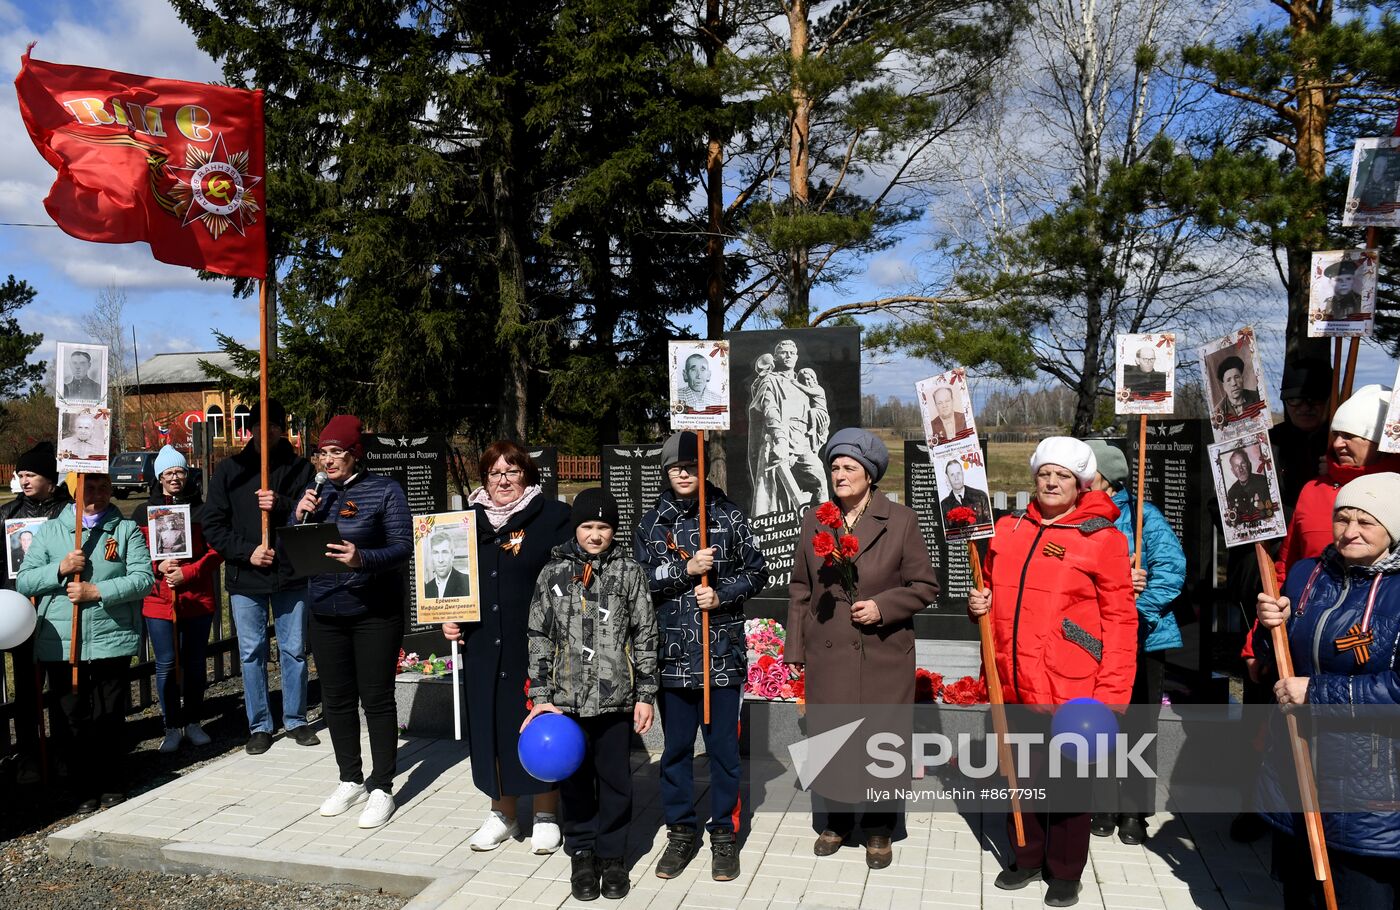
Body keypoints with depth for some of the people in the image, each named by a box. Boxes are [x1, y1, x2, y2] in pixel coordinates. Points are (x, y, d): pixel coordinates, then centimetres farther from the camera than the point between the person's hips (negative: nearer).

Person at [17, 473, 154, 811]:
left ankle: (113, 786, 21)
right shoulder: (50, 530, 10)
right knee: (71, 720, 5)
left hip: (112, 640, -1)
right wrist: (60, 569, -12)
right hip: (59, 644, 1)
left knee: (109, 717, 5)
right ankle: (86, 787, 21)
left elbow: (144, 578, -6)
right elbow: (23, 583, 5)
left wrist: (97, 591, -16)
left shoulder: (127, 530, 6)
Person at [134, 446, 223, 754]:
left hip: (197, 599, 0)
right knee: (166, 665, 1)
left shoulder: (201, 510, 3)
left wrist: (187, 572, -13)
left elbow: (216, 552, -1)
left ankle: (192, 722, 23)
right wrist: (158, 567, -11)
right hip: (158, 601, 0)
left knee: (195, 663, 9)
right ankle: (172, 726, 14)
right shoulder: (143, 512, 6)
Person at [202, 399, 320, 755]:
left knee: (294, 650, 8)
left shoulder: (300, 469, 2)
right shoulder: (229, 470, 4)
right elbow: (213, 526, 1)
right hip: (245, 578, 1)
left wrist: (281, 505, -23)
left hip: (291, 575, -1)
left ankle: (295, 719, 22)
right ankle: (259, 725, 21)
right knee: (252, 654, 8)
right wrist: (247, 551, -13)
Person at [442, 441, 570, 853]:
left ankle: (546, 815, 20)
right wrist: (448, 618, 7)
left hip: (537, 645, -4)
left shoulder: (554, 516, -3)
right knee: (492, 725, 11)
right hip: (483, 647, 4)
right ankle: (503, 813, 27)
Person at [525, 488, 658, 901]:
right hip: (567, 698, 1)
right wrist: (540, 697, 0)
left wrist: (645, 695, -1)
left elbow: (645, 636, 2)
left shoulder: (629, 572, 1)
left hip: (617, 698, -1)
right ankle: (582, 855, 26)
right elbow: (539, 638, 4)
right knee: (574, 779, 10)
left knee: (615, 780, 8)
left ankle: (612, 855, 25)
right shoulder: (554, 573, 2)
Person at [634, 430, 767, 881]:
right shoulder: (652, 522, 5)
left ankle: (724, 833, 22)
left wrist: (721, 594, -12)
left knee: (723, 746, 7)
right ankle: (681, 830, 26)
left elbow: (757, 571, 3)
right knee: (675, 748, 11)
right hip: (672, 654, 2)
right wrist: (685, 569, -13)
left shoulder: (729, 516, 1)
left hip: (722, 653, -1)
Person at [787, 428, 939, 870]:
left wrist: (883, 606, -16)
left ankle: (879, 829, 26)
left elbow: (924, 586, 0)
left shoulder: (901, 520, -4)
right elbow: (800, 589, 10)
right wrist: (796, 648, 7)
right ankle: (838, 819, 32)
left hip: (882, 655, -2)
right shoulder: (814, 520, 6)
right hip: (827, 654, 3)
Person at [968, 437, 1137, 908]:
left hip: (1071, 689, -4)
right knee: (1021, 775, 17)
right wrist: (979, 604, -1)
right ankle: (1026, 857, 37)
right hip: (1014, 683, 4)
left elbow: (1120, 621, -8)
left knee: (1069, 780, 10)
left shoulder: (1102, 538, -7)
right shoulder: (1008, 529, 7)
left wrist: (1111, 694, -13)